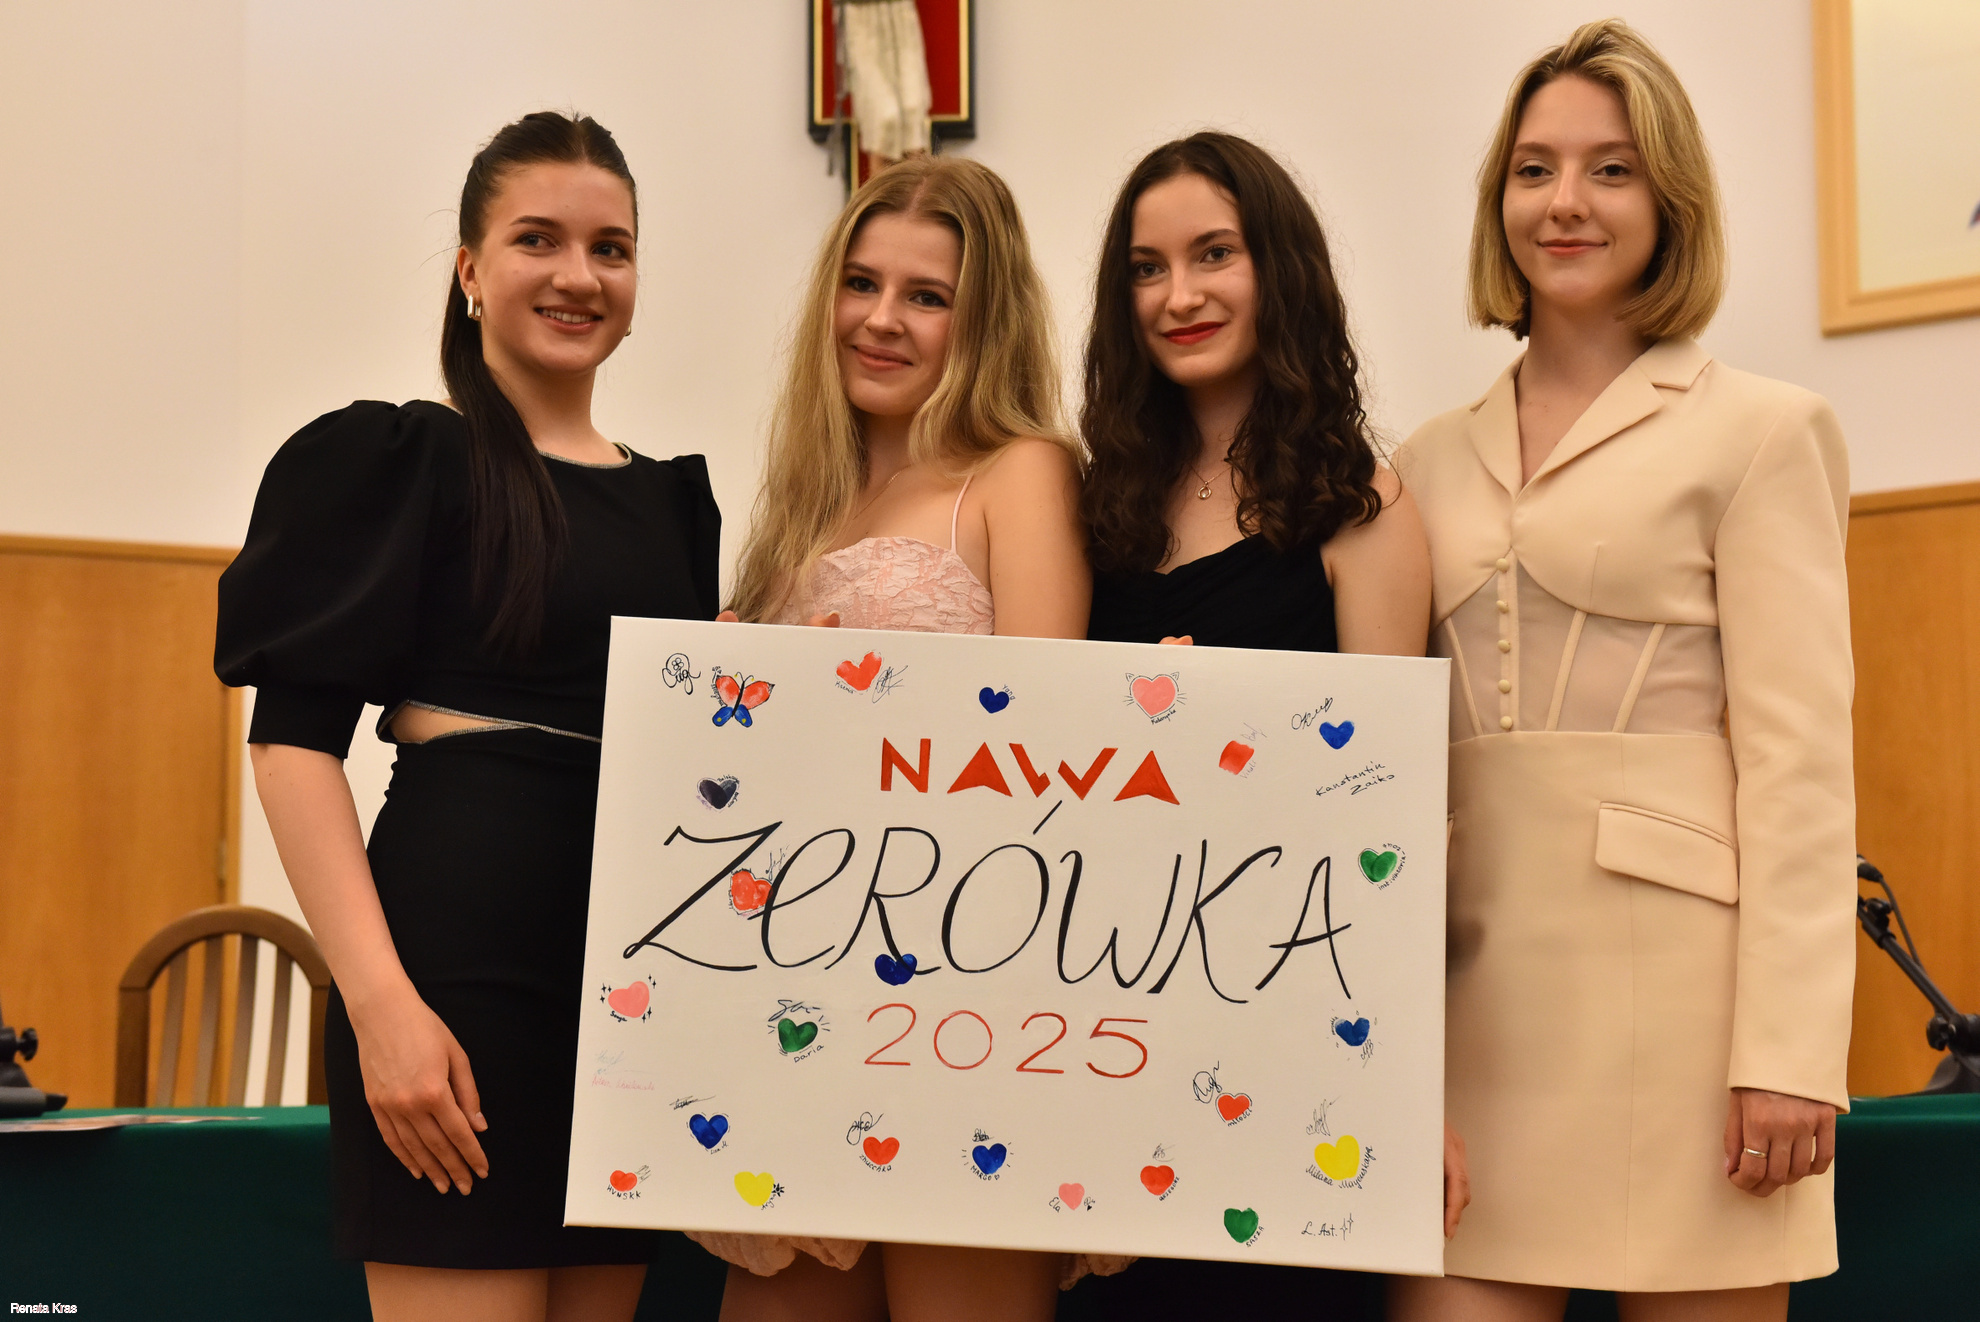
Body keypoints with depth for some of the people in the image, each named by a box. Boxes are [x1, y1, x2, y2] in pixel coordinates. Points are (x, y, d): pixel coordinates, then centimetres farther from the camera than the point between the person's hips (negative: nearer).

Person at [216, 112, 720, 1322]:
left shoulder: (674, 499, 17)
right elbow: (294, 736, -9)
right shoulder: (396, 459, 0)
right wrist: (379, 997, -18)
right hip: (464, 957, -6)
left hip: (642, 973, 6)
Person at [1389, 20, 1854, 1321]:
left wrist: (1791, 1052, -13)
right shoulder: (1436, 459, 15)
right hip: (1470, 983, 4)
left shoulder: (1758, 430, 2)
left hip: (1673, 959, -4)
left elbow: (1798, 756, -6)